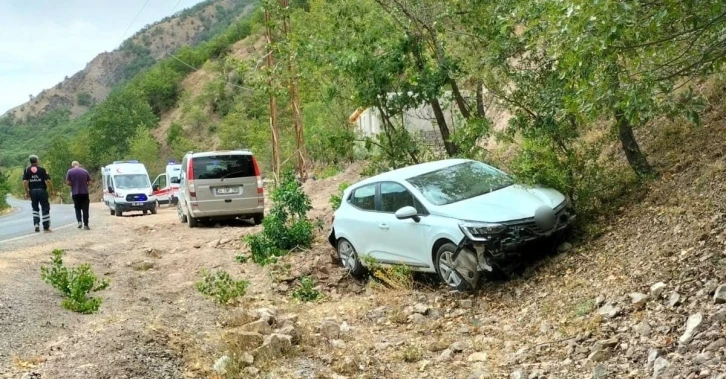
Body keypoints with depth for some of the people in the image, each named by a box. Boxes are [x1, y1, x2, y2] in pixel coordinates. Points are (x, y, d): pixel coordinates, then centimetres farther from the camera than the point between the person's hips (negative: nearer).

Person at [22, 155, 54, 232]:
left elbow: (25, 182, -4)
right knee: (45, 208, 4)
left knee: (35, 209, 17)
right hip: (42, 191, -3)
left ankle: (36, 224, 4)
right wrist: (51, 190, 1)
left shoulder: (26, 170, 4)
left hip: (33, 191, 3)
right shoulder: (42, 169, -2)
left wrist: (26, 192, 2)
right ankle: (46, 227, 4)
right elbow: (48, 181, -8)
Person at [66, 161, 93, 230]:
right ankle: (85, 225, 1)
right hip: (85, 192, 0)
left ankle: (79, 221, 0)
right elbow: (90, 182, 3)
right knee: (85, 209, 4)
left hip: (75, 193, 0)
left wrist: (73, 185, 15)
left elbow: (67, 183, -4)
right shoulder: (85, 171, 4)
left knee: (77, 208, 17)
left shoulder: (70, 171, 1)